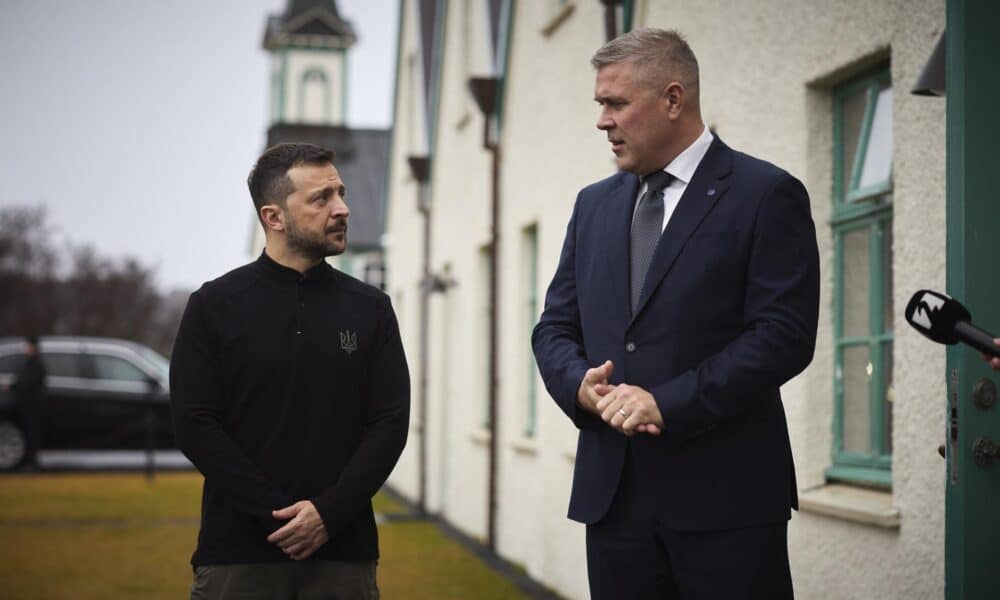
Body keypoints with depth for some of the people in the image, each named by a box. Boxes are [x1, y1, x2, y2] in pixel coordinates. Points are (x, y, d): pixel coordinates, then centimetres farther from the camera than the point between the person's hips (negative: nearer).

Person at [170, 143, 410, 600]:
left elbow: (390, 423, 1)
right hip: (238, 551, -1)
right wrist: (279, 513, -13)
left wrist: (329, 513, -12)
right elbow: (195, 425, -5)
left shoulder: (370, 309, 7)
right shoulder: (214, 306, 1)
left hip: (342, 550, 2)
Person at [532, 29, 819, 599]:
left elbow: (785, 335, -12)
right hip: (613, 493, 5)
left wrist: (668, 403, -17)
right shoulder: (595, 203, 15)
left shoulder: (767, 195, -4)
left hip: (725, 493, -5)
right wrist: (581, 384, -7)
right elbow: (555, 328, 15)